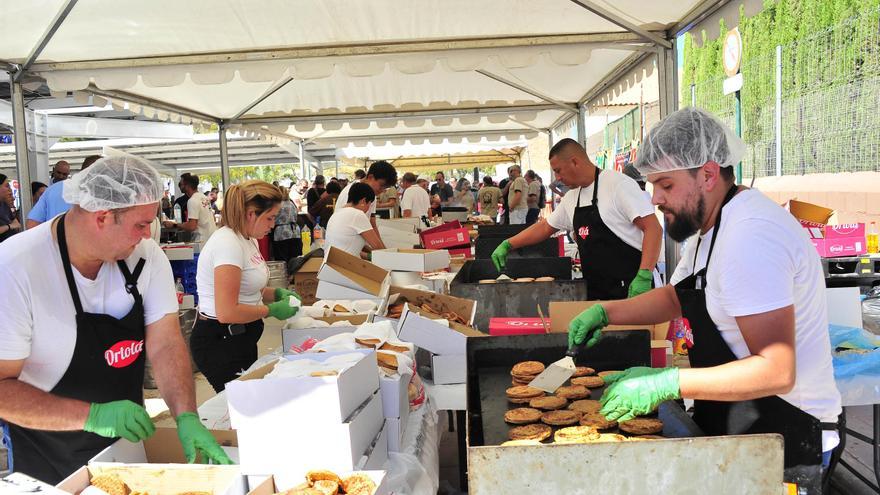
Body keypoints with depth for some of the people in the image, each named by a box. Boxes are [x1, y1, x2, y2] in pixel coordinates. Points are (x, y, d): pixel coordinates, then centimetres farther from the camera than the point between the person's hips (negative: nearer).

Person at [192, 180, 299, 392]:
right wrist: (271, 310, -15)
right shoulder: (228, 244, -22)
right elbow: (227, 312, -27)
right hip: (219, 342, -10)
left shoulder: (248, 240, 7)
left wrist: (276, 293, 4)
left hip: (240, 338, 10)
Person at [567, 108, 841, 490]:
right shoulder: (711, 225, 8)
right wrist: (605, 312, 5)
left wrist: (666, 384, -32)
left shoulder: (750, 234, -26)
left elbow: (777, 372, -31)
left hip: (784, 434, -9)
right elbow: (676, 297, 19)